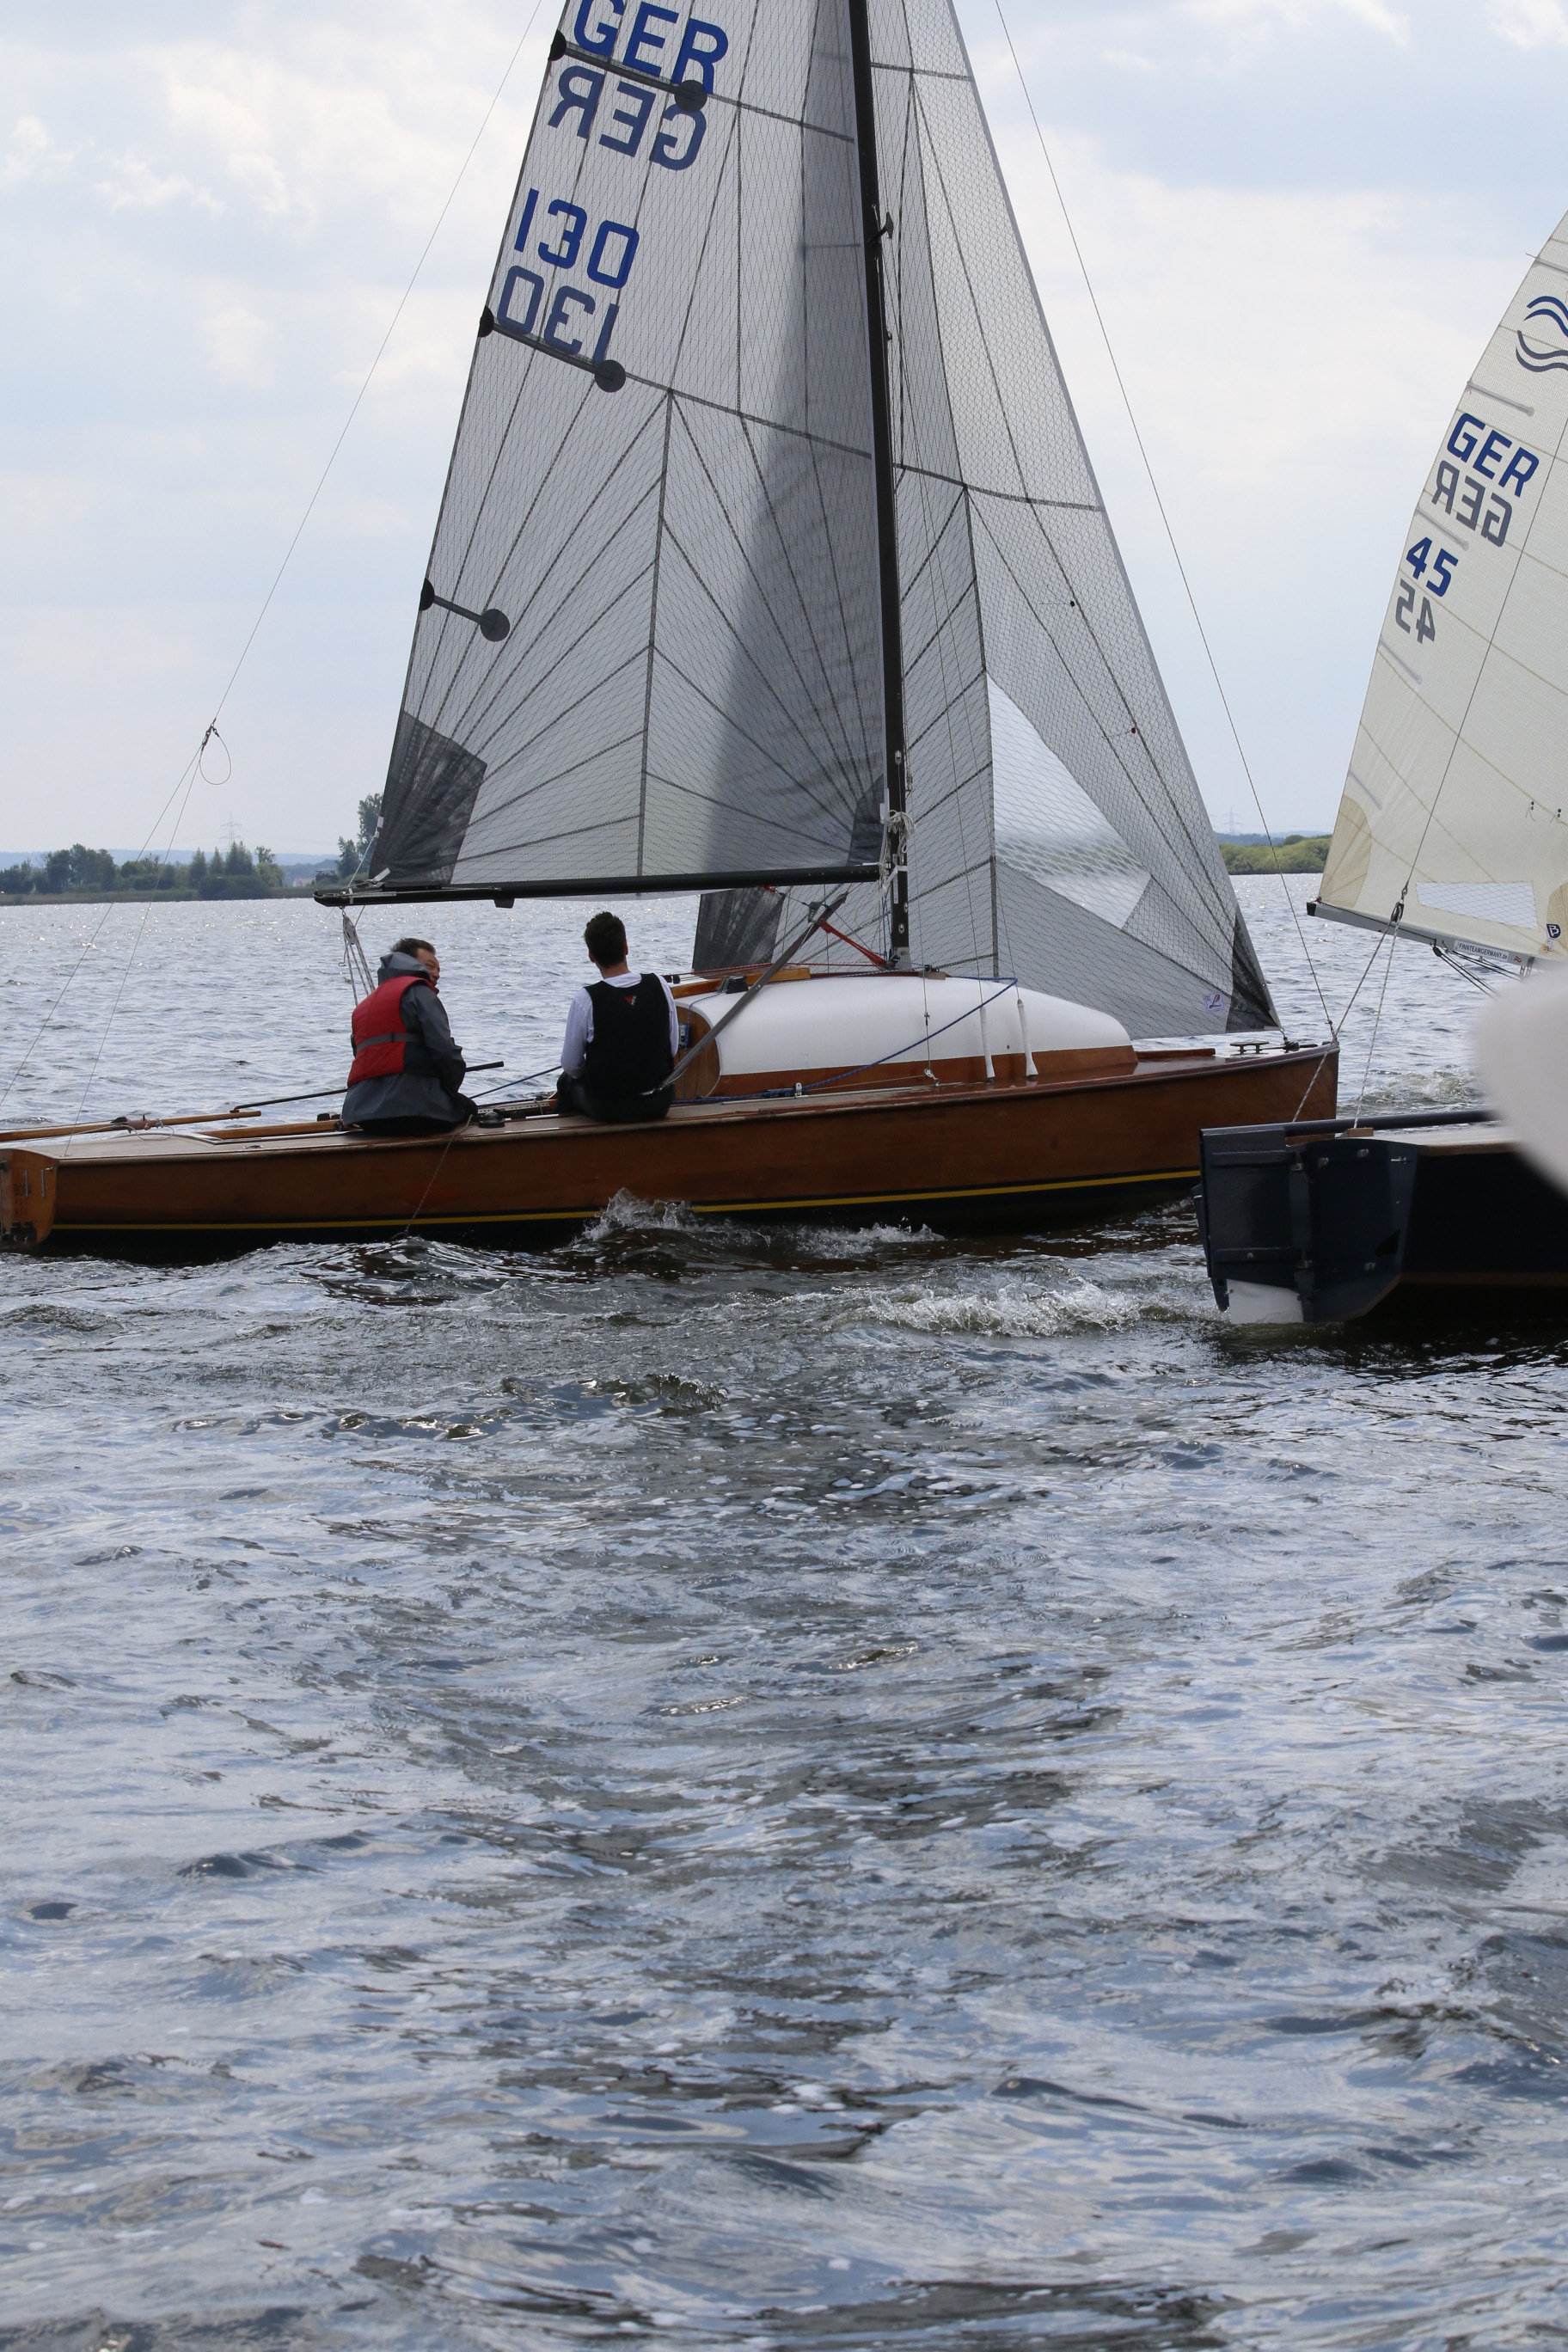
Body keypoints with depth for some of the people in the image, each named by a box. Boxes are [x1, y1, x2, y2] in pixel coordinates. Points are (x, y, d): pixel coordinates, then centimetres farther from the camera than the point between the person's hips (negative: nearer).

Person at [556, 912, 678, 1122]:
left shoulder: (585, 1000, -18)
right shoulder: (658, 985, -8)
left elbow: (571, 1065, -7)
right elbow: (674, 1048, 2)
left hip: (606, 1108, -3)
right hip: (659, 1104, 3)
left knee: (567, 1081, 30)